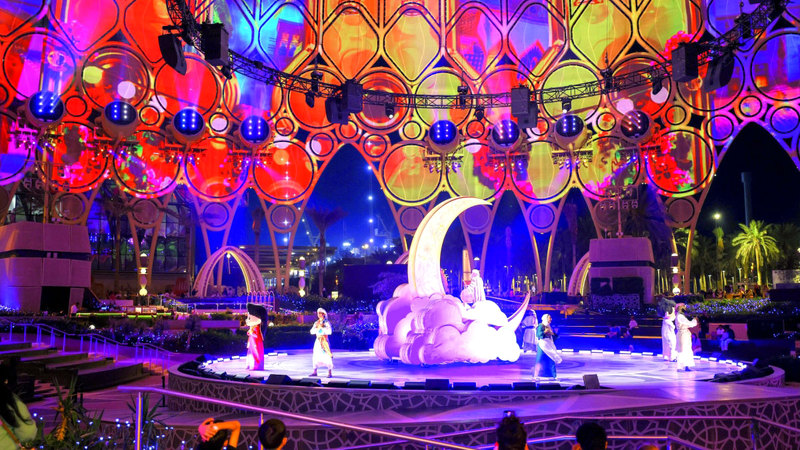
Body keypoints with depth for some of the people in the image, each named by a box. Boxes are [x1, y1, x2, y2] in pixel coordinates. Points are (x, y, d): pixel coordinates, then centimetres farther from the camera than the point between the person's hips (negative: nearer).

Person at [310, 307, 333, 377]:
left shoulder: (326, 323, -4)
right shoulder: (316, 323, 13)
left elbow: (329, 332, -15)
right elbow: (312, 331, 7)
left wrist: (321, 328, -17)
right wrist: (316, 328, -11)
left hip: (324, 341, -6)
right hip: (318, 341, 6)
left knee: (327, 356, -8)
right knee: (315, 356, 6)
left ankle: (330, 372, -4)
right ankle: (315, 372, 15)